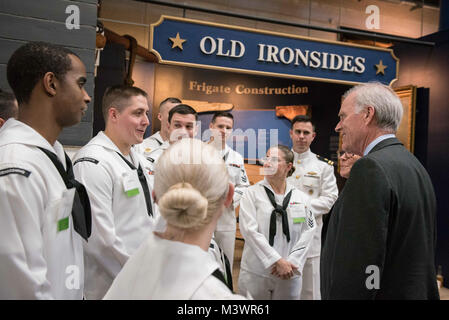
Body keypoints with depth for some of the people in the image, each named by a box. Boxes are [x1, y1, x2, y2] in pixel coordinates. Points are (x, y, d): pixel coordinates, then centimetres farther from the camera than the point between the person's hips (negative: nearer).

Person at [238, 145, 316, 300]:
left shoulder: (301, 198, 6)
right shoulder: (252, 194, -2)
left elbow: (308, 233, 2)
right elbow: (250, 230, -11)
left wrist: (291, 263, -9)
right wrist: (277, 261, -15)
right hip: (255, 274, -1)